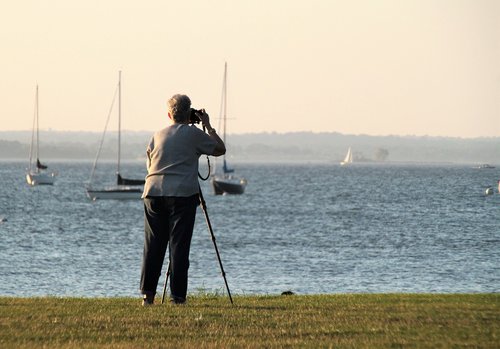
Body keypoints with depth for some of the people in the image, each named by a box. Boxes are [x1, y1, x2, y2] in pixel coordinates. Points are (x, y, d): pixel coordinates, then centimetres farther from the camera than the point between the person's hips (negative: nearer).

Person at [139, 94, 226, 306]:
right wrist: (208, 126, 24)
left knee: (153, 245, 4)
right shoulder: (193, 134, 3)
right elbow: (220, 149, 13)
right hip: (182, 193, -4)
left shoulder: (158, 135, 16)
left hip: (154, 192, 4)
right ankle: (177, 296, -5)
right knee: (179, 245, -3)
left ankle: (147, 293, -1)